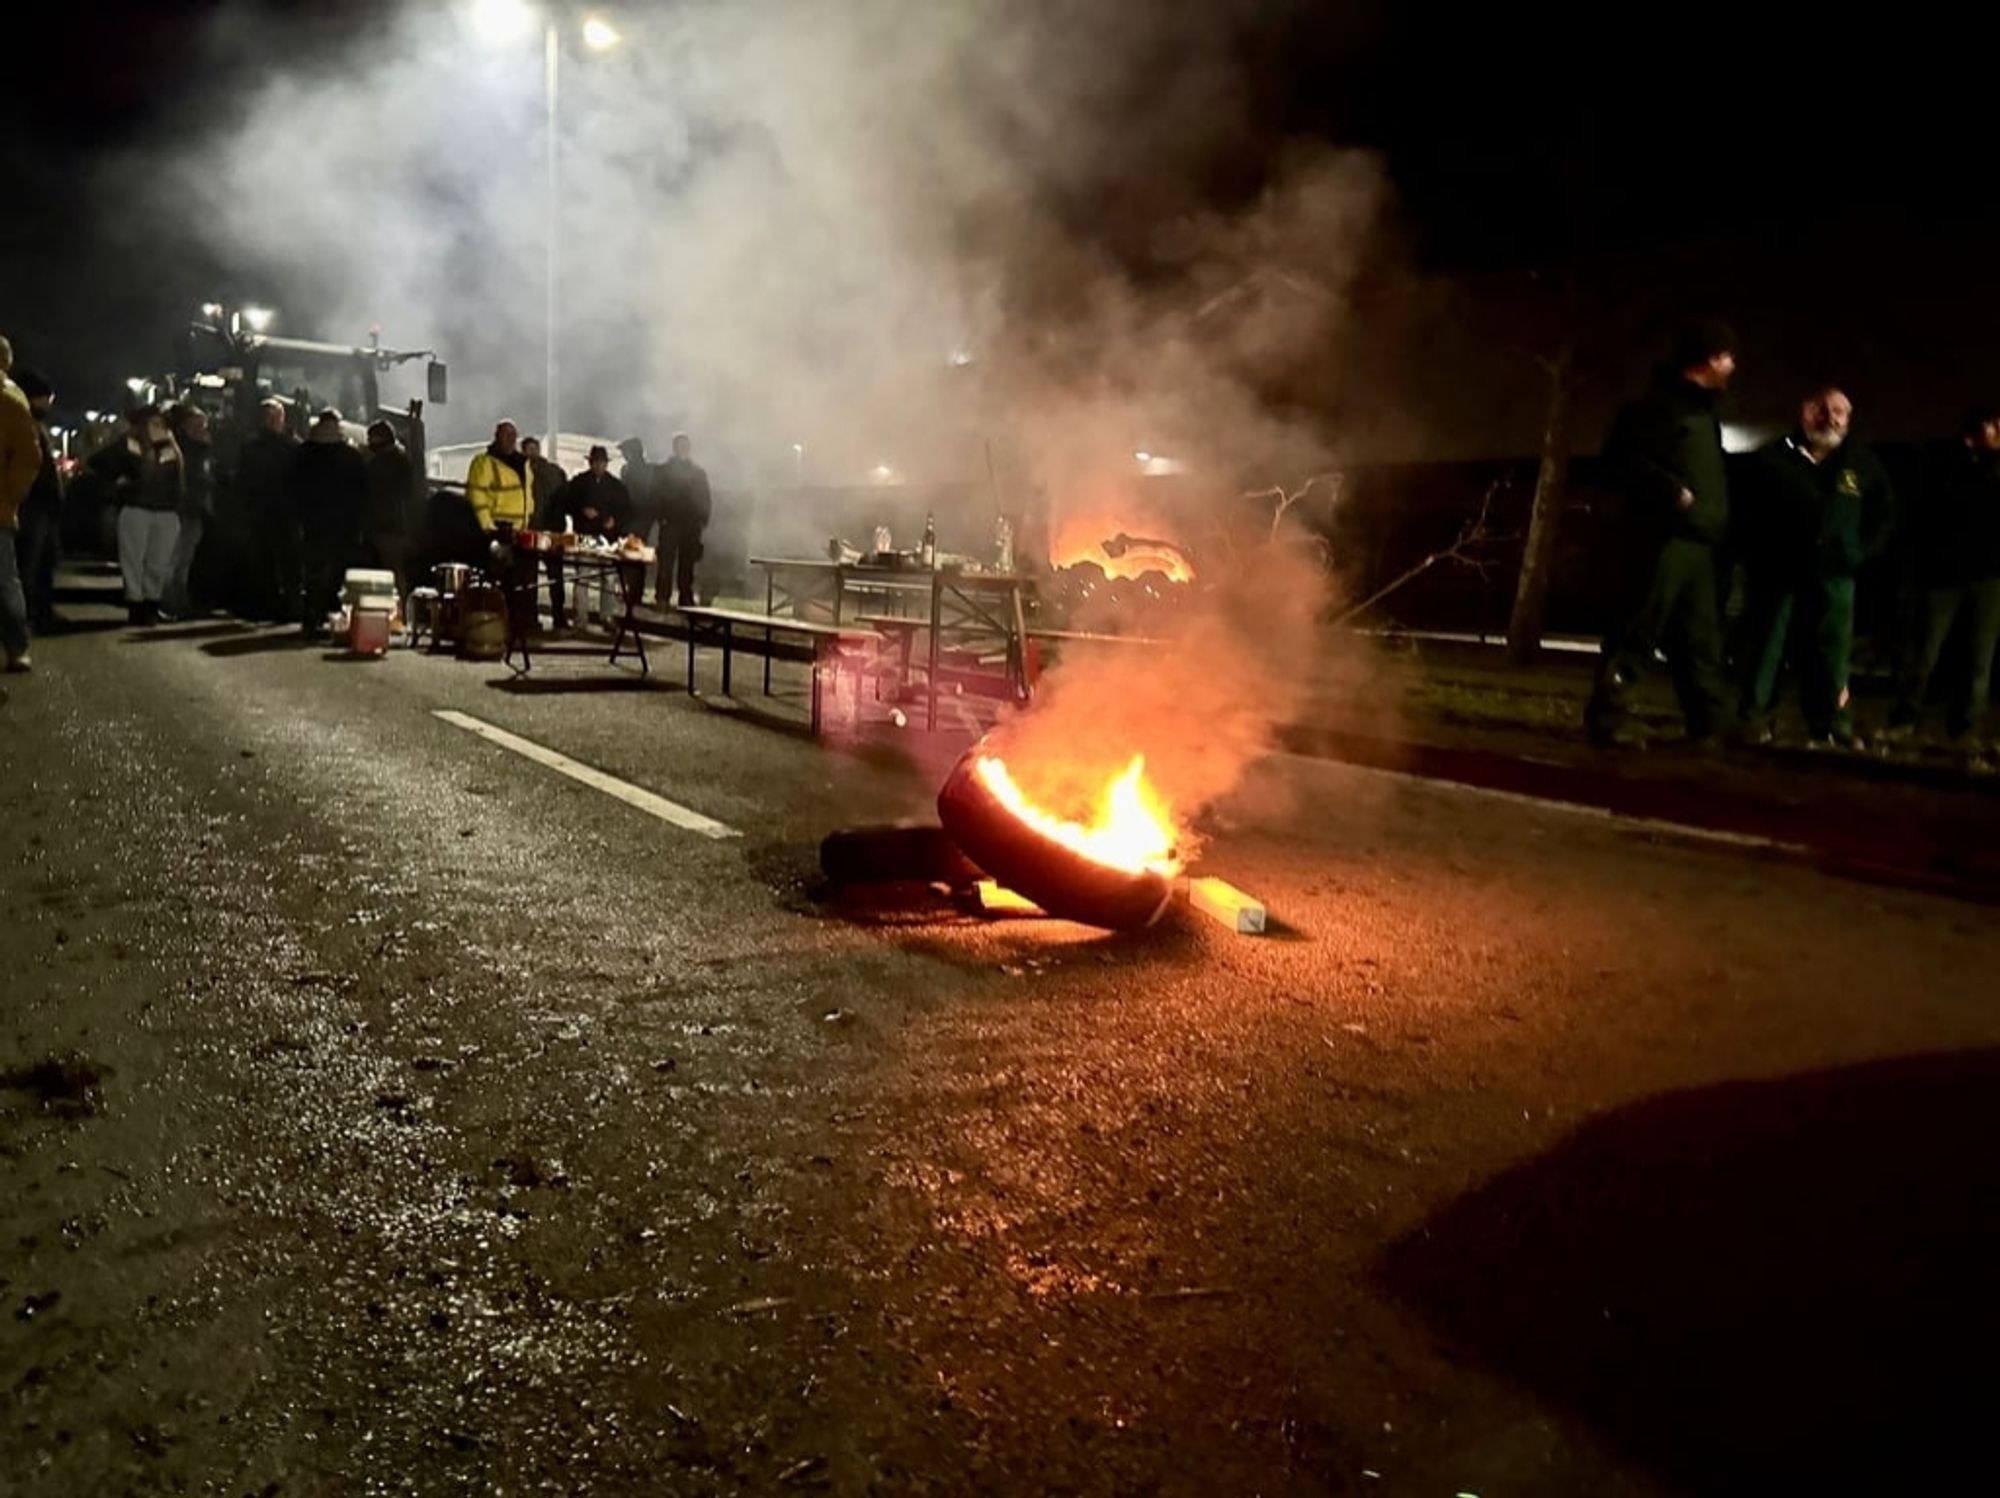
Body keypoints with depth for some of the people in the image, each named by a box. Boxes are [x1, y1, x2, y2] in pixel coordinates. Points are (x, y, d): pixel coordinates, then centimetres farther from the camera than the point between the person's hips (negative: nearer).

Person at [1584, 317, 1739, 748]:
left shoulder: (1703, 411, 23)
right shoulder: (1658, 405, -6)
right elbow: (1622, 459, -17)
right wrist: (1673, 491, -23)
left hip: (1698, 542, 10)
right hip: (1664, 539, -10)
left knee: (1701, 638, 10)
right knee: (1640, 629, -13)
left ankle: (1710, 723, 15)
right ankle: (1607, 715, -12)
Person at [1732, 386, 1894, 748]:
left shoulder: (1863, 465, 9)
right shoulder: (1771, 459, 0)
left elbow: (1885, 512, 18)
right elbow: (1744, 511, 2)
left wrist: (1863, 551, 6)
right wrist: (1756, 552, -6)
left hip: (1834, 576, 3)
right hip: (1776, 572, -2)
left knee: (1832, 651, 2)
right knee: (1765, 647, -1)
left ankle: (1832, 723, 10)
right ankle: (1753, 718, 4)